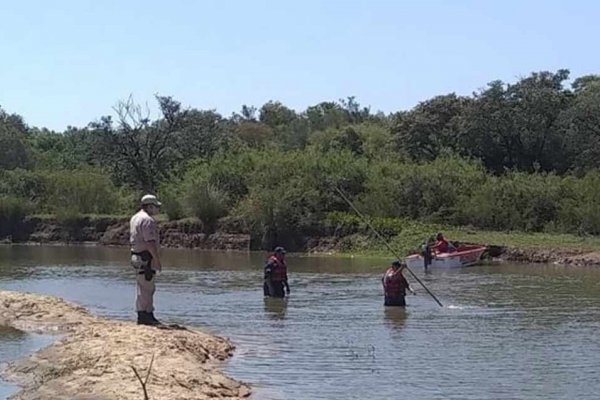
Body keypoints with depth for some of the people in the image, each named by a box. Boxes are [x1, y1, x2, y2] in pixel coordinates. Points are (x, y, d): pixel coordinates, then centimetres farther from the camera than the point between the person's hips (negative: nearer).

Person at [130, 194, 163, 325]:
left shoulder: (135, 218, 17)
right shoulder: (147, 220, -16)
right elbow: (150, 242, -22)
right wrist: (157, 259, -19)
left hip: (136, 255, 10)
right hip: (146, 258, -10)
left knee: (143, 288, 15)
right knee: (147, 289, -7)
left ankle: (142, 315, 19)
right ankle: (146, 315, -5)